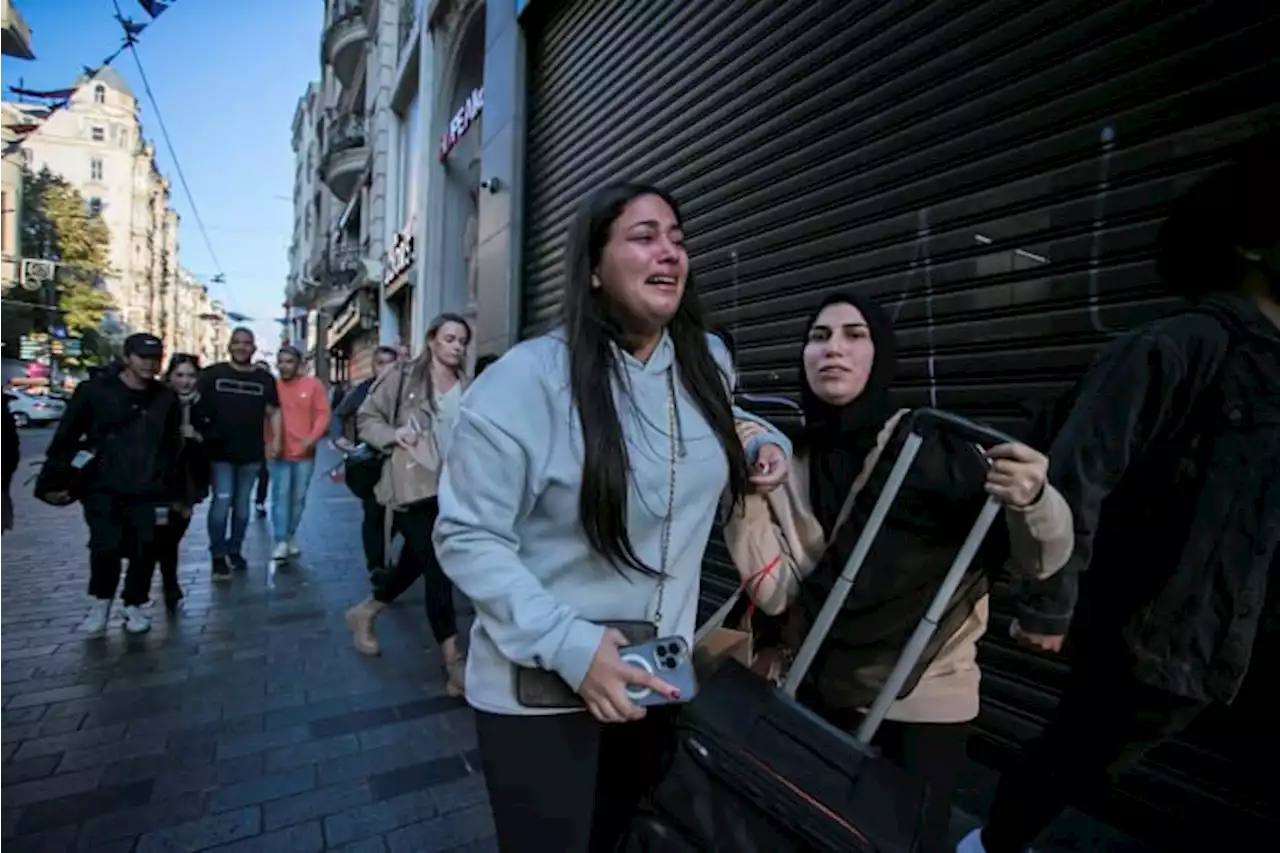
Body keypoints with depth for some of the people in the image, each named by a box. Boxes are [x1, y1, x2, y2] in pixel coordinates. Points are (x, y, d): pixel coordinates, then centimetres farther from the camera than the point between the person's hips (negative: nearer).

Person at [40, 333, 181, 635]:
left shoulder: (166, 399, 3)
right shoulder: (94, 391, -4)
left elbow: (172, 446, 8)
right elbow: (65, 438, -2)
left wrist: (170, 488, 8)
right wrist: (53, 481, -5)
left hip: (148, 492, 2)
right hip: (103, 489, -2)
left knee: (144, 551, 2)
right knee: (106, 546, -9)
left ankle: (135, 605, 22)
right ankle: (100, 601, 18)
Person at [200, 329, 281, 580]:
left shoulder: (265, 378, 6)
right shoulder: (212, 374, 0)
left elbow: (273, 412, 9)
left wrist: (276, 440, -2)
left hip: (251, 453, 3)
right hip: (220, 451, -2)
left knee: (242, 503, 12)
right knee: (222, 501, -7)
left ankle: (234, 550, 25)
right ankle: (218, 557, 2)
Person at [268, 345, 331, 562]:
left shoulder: (313, 385, 0)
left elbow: (323, 413, -3)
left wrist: (313, 437, -16)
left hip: (305, 453, 1)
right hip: (280, 453, -1)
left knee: (298, 498, 9)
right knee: (280, 496, -4)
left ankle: (291, 537, 24)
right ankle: (281, 542, 0)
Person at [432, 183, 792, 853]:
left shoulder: (709, 363, -2)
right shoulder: (528, 378, -22)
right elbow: (467, 536, -19)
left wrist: (764, 445, 0)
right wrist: (566, 645, -26)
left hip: (659, 676, 6)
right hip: (539, 688, -5)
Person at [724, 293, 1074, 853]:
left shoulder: (938, 448, -15)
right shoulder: (787, 462, -6)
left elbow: (1039, 562, -13)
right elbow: (777, 593, -11)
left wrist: (1034, 501, -34)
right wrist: (748, 497, -21)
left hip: (924, 701, -3)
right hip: (820, 692, 3)